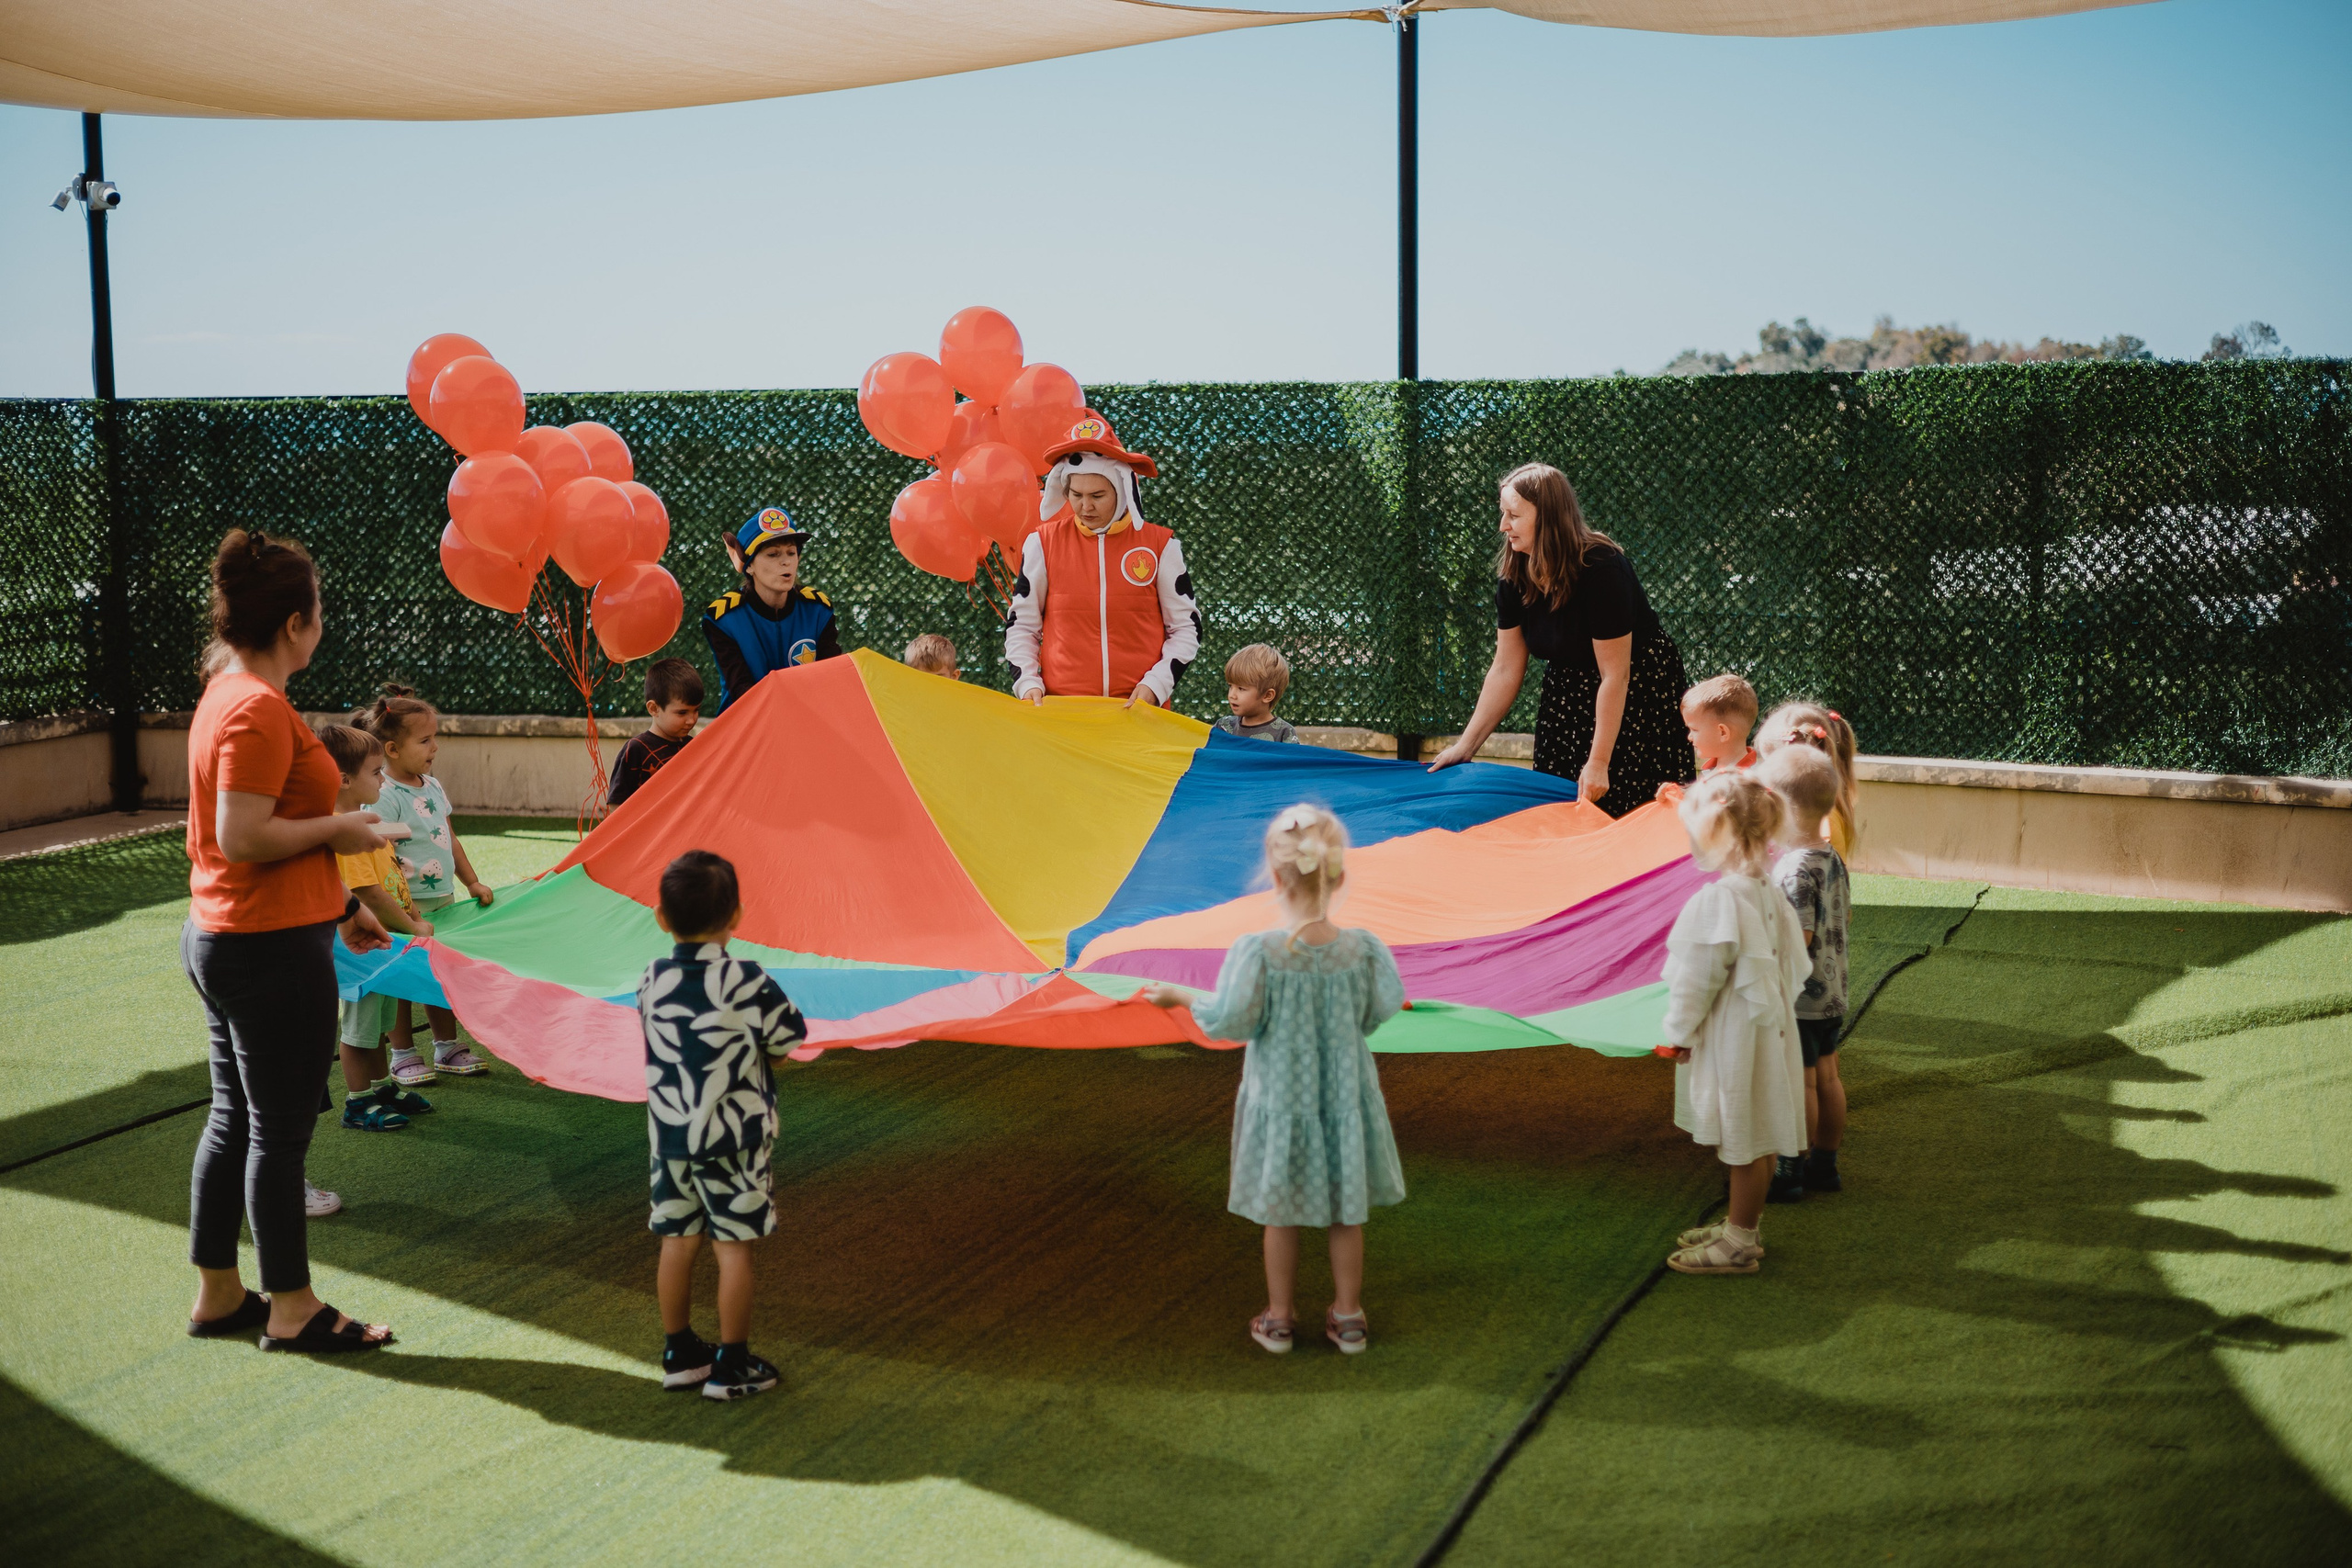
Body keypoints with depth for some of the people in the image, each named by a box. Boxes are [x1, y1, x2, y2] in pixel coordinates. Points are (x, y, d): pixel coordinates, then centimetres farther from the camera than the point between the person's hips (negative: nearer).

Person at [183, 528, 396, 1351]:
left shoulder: (225, 694, 12)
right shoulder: (259, 709, -20)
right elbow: (242, 837, -26)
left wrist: (340, 904, 20)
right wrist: (339, 827, -13)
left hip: (220, 937, 10)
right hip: (271, 947, -10)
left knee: (234, 1119, 17)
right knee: (281, 1128, 1)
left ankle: (218, 1294, 27)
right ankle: (292, 1308, 12)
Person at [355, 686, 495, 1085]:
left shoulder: (433, 788, 8)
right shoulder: (384, 796, -17)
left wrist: (472, 882, 18)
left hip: (442, 900, 8)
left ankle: (448, 1046, 27)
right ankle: (403, 1055, 16)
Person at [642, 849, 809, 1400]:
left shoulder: (652, 981, -3)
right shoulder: (747, 983, -15)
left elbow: (661, 1039, 9)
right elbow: (789, 1036, -7)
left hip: (669, 1132, 4)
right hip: (734, 1136, -4)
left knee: (677, 1241, 13)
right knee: (734, 1247, 4)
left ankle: (680, 1355, 24)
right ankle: (731, 1367, 9)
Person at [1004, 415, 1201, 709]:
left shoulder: (1161, 546, 3)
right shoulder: (1042, 544, 4)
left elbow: (1186, 628, 8)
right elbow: (1021, 626, 11)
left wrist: (1155, 684, -5)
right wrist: (1027, 684, -4)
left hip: (1140, 709, 0)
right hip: (1060, 711, 0)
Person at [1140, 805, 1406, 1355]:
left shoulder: (1258, 952, -23)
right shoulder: (1364, 949, -16)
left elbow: (1230, 1021, -18)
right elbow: (1382, 1010, -5)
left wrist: (1181, 998, -2)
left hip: (1281, 1100, -1)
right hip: (1346, 1100, 2)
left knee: (1280, 1213, 15)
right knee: (1347, 1213, 16)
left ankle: (1278, 1318, 27)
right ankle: (1348, 1317, 27)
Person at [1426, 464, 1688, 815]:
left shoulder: (1600, 568, -26)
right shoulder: (1513, 575, -7)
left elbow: (1614, 675, -24)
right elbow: (1506, 669, -1)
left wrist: (1599, 763, -24)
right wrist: (1465, 745, -4)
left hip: (1636, 690, -6)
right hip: (1567, 691, 6)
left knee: (1618, 808, -12)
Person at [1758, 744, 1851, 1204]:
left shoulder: (1795, 868, -24)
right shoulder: (1832, 860, 4)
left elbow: (1800, 937, -27)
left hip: (1799, 997, -9)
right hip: (1832, 992, 9)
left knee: (1800, 1083, 1)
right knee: (1826, 1077, 16)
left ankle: (1790, 1174, 11)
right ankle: (1825, 1165, 28)